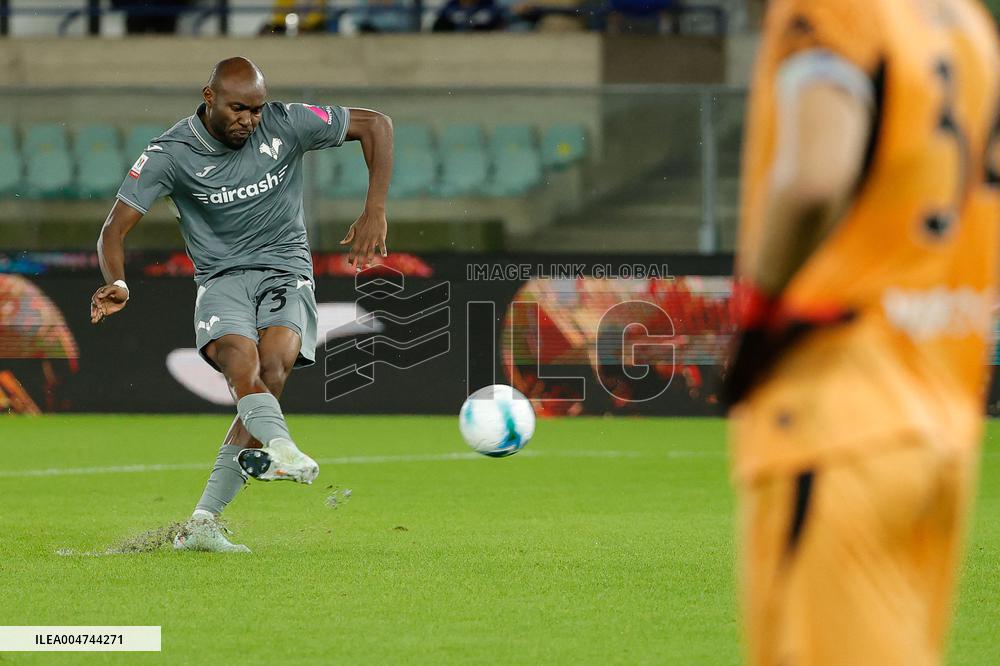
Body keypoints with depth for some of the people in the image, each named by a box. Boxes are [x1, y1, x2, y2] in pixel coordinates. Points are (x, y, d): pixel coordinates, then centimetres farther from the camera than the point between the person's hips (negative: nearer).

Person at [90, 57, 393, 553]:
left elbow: (376, 125, 4)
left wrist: (375, 211, -6)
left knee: (275, 363, -26)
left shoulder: (287, 124, -5)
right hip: (222, 279, 0)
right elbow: (114, 229, -7)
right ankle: (284, 452, -62)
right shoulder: (170, 153, -7)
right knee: (239, 358, -33)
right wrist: (116, 284, -29)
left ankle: (202, 523, -23)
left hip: (286, 270, 0)